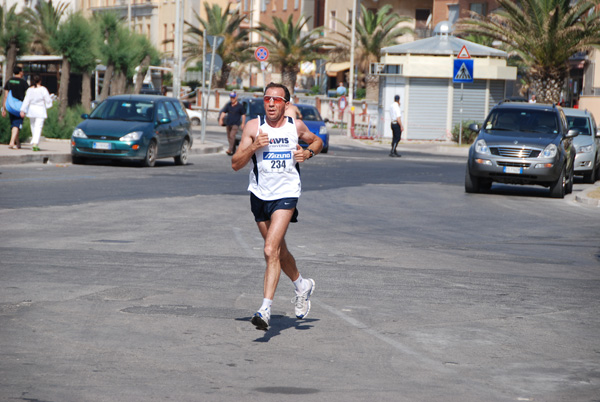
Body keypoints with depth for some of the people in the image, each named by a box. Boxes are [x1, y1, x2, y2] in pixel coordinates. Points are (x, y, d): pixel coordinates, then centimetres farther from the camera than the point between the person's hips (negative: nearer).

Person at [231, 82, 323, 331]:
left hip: (286, 194, -3)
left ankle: (265, 309, -21)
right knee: (279, 250, 18)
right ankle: (302, 286, 45)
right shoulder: (253, 126, -4)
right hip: (259, 195, 3)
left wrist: (308, 153, -2)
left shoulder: (296, 126, -2)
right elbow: (236, 164, -6)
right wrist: (253, 146, -22)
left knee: (271, 251, -19)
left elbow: (317, 141, 20)